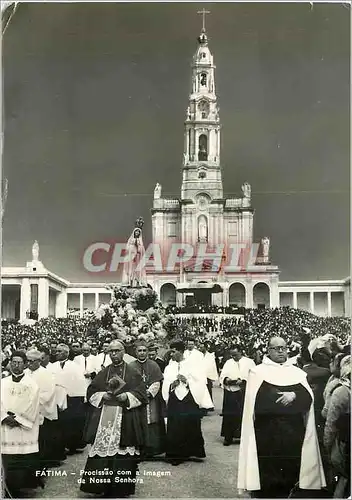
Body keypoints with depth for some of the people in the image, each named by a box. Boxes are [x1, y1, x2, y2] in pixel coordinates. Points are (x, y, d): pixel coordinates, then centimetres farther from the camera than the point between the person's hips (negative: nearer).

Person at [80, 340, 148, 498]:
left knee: (123, 454, -3)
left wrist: (127, 396, -15)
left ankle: (122, 488, 8)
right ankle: (104, 486, 8)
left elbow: (141, 393, 0)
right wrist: (102, 396, -6)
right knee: (103, 450, -2)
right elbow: (91, 391, 12)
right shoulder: (103, 373, 12)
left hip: (126, 418, -2)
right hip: (104, 418, 2)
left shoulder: (133, 372, 4)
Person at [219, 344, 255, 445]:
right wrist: (226, 379, -12)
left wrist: (243, 381, -19)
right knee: (228, 415, 3)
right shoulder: (228, 363, 14)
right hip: (229, 393, 3)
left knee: (243, 415, -3)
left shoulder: (249, 362, 2)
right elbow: (222, 375, 10)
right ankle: (228, 437, 10)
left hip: (243, 393, -3)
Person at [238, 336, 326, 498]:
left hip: (293, 433, 3)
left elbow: (308, 398, -2)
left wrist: (294, 396, -20)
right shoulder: (258, 372, 2)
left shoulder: (297, 372, 12)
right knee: (266, 477, -3)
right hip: (267, 433, -3)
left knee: (289, 475, 4)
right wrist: (284, 399, -12)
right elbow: (259, 400, -12)